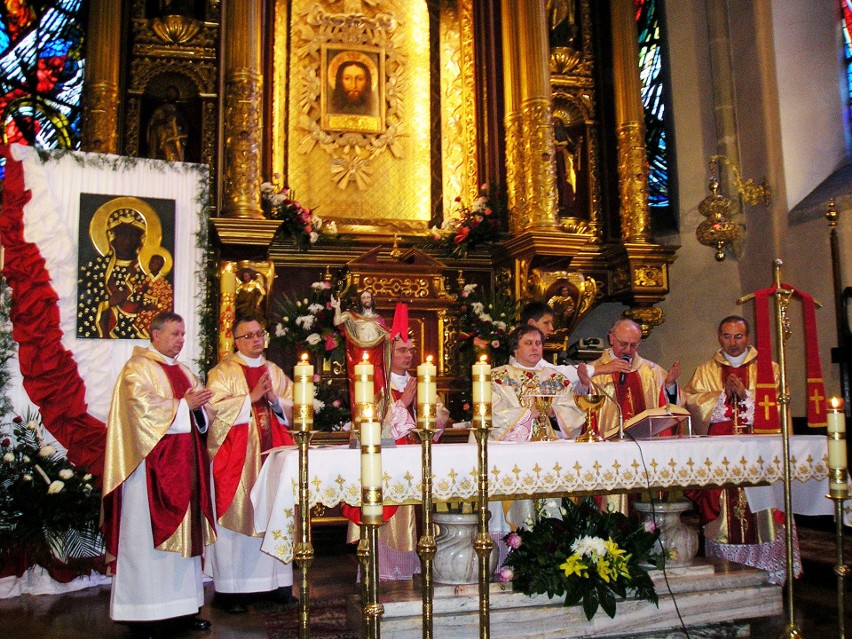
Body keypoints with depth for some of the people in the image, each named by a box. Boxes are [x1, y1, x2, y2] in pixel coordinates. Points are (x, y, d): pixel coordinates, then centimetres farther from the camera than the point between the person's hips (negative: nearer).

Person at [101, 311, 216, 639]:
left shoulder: (183, 372, 19)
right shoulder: (137, 368, -3)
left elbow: (206, 411, 13)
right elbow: (143, 406, -19)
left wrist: (199, 405, -8)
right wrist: (183, 405, -14)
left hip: (183, 464, 7)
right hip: (151, 464, -7)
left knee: (182, 532, 7)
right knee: (148, 534, -4)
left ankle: (180, 608, 13)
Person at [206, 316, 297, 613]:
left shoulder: (275, 371, 16)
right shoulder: (223, 371, 2)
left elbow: (293, 407, 12)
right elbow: (216, 407, -12)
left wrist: (274, 399, -7)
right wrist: (252, 397, -15)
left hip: (272, 452, 4)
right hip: (237, 456, -4)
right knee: (237, 514, -4)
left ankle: (274, 582, 11)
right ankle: (231, 588, 3)